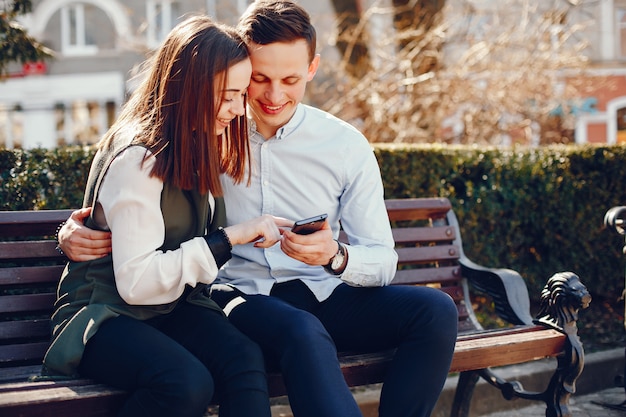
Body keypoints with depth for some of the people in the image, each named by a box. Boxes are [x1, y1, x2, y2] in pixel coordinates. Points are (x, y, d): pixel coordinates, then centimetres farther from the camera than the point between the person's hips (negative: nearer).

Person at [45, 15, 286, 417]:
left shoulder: (197, 147, 10)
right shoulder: (136, 159, -17)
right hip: (105, 315, -7)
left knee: (246, 358, -25)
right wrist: (229, 238, -21)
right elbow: (136, 282, -21)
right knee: (187, 383, -35)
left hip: (173, 309, 7)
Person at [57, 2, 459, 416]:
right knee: (303, 332, -38)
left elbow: (382, 262, 2)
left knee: (435, 309, -22)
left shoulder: (346, 145, 3)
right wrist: (76, 230, -12)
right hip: (239, 295, -3)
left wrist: (335, 255, -21)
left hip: (325, 298, 3)